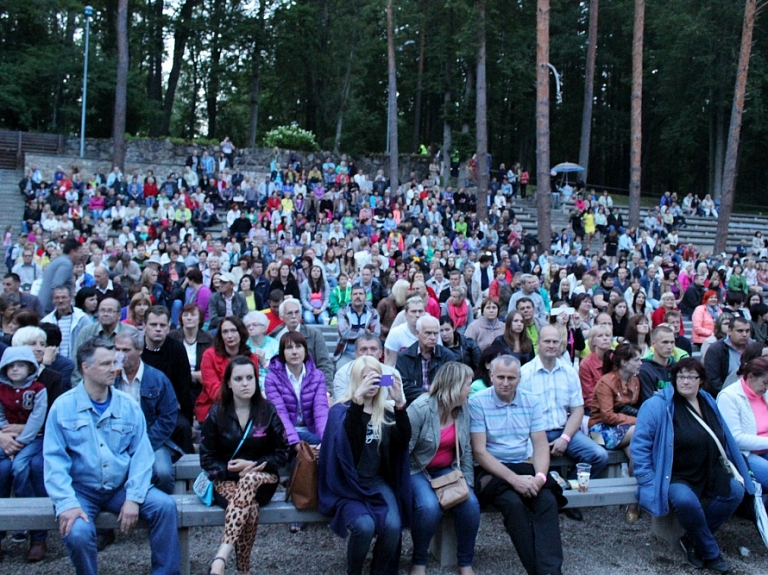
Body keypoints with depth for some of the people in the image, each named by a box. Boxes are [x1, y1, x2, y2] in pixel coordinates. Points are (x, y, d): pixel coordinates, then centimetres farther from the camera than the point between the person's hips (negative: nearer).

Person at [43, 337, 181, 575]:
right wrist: (66, 503, -23)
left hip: (121, 488, 2)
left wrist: (133, 498, -15)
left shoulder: (129, 406, 1)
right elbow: (54, 460, -10)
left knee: (166, 506, -18)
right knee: (77, 532, -30)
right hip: (81, 490, -2)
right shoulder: (63, 407, -4)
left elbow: (141, 455, -3)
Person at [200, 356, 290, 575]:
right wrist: (232, 470, -12)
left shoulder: (268, 411, 1)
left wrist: (252, 466, -11)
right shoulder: (217, 413, 1)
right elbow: (207, 459, 4)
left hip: (263, 479, 0)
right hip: (227, 480, 0)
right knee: (250, 509, -36)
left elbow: (282, 454, 3)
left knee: (250, 480, -39)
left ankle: (222, 555, -48)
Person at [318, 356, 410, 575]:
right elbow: (345, 437, -24)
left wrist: (400, 403, -24)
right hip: (348, 484, -3)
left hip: (379, 482, 3)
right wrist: (358, 398, -37)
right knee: (364, 525, -29)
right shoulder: (341, 410, -2)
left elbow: (404, 439, -9)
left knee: (393, 525, -25)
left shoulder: (387, 412, 9)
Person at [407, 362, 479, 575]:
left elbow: (466, 450, 9)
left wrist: (467, 483, 1)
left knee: (470, 504, -21)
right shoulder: (420, 409, -18)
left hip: (447, 470, 5)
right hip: (417, 471, -5)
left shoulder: (464, 409, 1)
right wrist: (407, 484, -21)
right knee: (429, 506, -32)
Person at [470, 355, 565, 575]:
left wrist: (540, 476, -16)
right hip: (491, 470, -3)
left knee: (548, 500, -25)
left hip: (525, 467, 4)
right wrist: (514, 479, -18)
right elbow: (479, 452, -10)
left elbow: (541, 445, 5)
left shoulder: (532, 402, 6)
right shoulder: (477, 402, -6)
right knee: (513, 503, -31)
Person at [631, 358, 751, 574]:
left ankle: (692, 540, -4)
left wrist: (737, 472, 18)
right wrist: (648, 481, -18)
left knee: (735, 490, -18)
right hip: (675, 477, -6)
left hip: (708, 475, 7)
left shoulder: (708, 403, 12)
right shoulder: (658, 405, -10)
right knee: (686, 500, -34)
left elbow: (725, 440, 25)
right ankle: (710, 552, -8)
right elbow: (639, 444, -13)